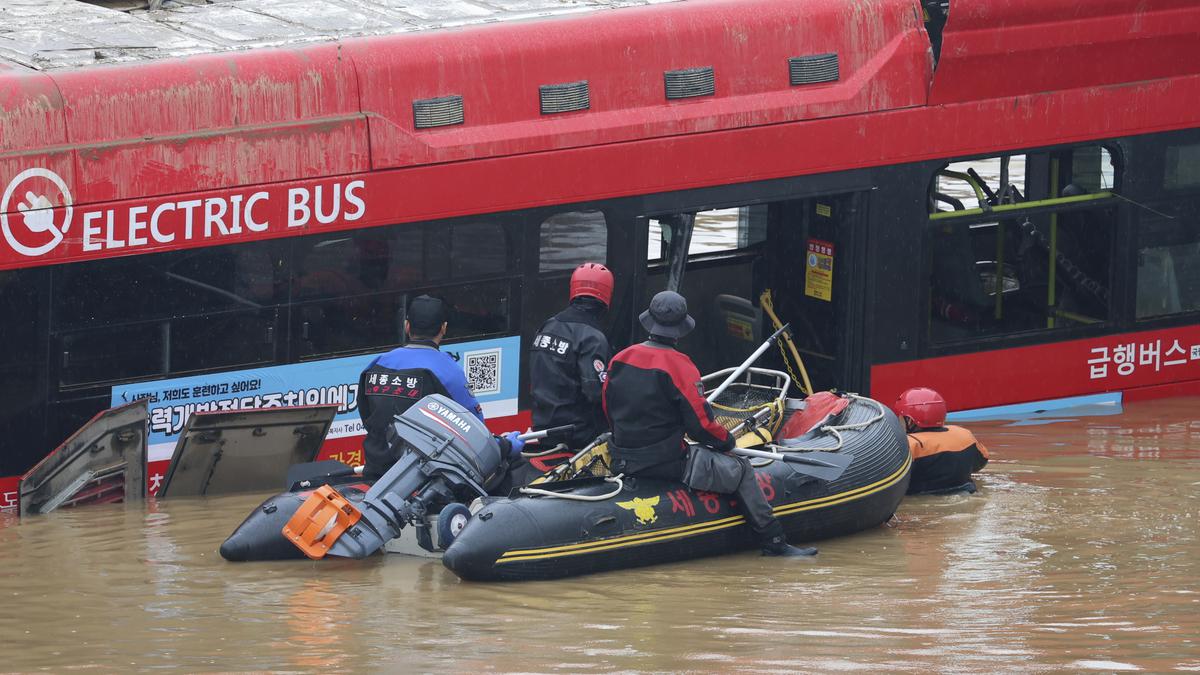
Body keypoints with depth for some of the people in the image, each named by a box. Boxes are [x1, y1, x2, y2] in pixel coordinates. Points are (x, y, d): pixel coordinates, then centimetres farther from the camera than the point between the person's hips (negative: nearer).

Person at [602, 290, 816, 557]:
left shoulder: (619, 360, 1)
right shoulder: (678, 365, -18)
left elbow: (609, 410, 12)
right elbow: (700, 423, -17)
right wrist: (726, 441, 4)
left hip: (623, 462, 7)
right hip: (666, 463, -7)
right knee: (741, 470, 8)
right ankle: (773, 542, 12)